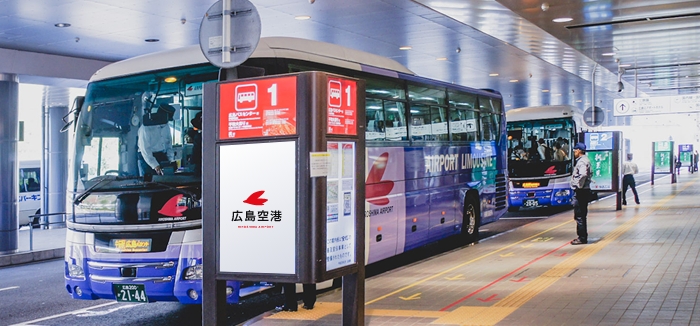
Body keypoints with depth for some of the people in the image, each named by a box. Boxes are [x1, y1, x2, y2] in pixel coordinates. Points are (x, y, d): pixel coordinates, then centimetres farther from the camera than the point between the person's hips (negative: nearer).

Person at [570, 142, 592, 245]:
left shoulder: (582, 161, -16)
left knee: (579, 216, -6)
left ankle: (582, 238, -3)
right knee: (581, 216, 16)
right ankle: (582, 236, 22)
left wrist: (579, 186, -22)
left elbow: (583, 175, -32)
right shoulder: (585, 160, 17)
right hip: (583, 191, 11)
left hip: (581, 192, -11)